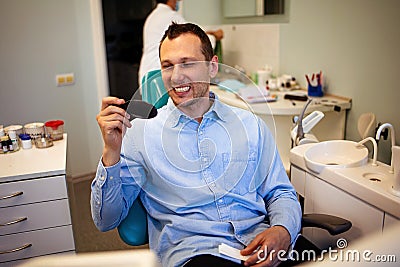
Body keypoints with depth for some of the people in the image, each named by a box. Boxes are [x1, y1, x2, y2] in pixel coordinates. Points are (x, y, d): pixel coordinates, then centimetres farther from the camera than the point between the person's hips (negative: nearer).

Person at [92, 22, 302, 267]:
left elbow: (281, 194, 14)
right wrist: (111, 151, -11)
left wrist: (283, 231, -8)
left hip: (259, 242, 4)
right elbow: (106, 221, 3)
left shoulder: (251, 124, 11)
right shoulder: (140, 131, 4)